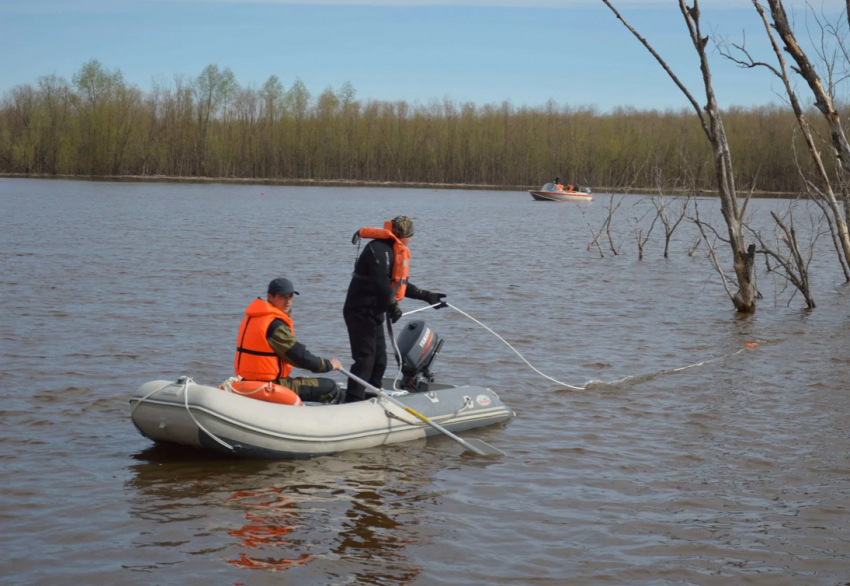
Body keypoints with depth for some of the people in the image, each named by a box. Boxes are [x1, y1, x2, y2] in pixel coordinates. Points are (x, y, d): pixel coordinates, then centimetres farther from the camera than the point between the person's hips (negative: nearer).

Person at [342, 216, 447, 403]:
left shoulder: (397, 251, 15)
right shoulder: (379, 249, -19)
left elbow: (400, 284, 25)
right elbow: (381, 284, -26)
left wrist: (427, 296, 26)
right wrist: (394, 307, -14)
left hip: (374, 313, 10)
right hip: (360, 312, -10)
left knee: (379, 359, 14)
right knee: (365, 359, -14)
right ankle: (353, 403, -16)